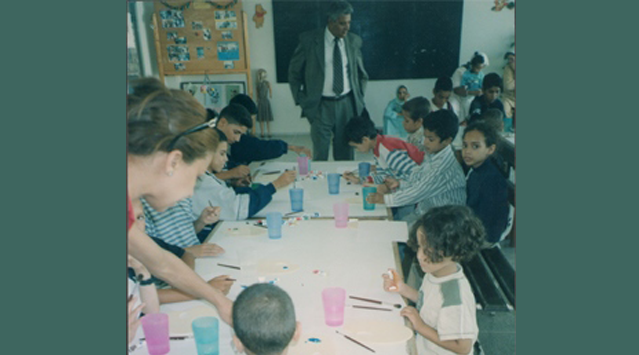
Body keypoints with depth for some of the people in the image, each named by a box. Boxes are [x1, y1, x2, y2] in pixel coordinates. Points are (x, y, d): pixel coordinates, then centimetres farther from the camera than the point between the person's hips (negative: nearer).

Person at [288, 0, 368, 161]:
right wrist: (302, 101, 0)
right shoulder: (309, 40, -5)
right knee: (320, 155, -1)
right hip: (320, 106, -2)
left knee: (346, 155, 7)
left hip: (347, 104, 3)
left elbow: (362, 75, 18)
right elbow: (294, 73, 5)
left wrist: (359, 98, 10)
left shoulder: (354, 41, 4)